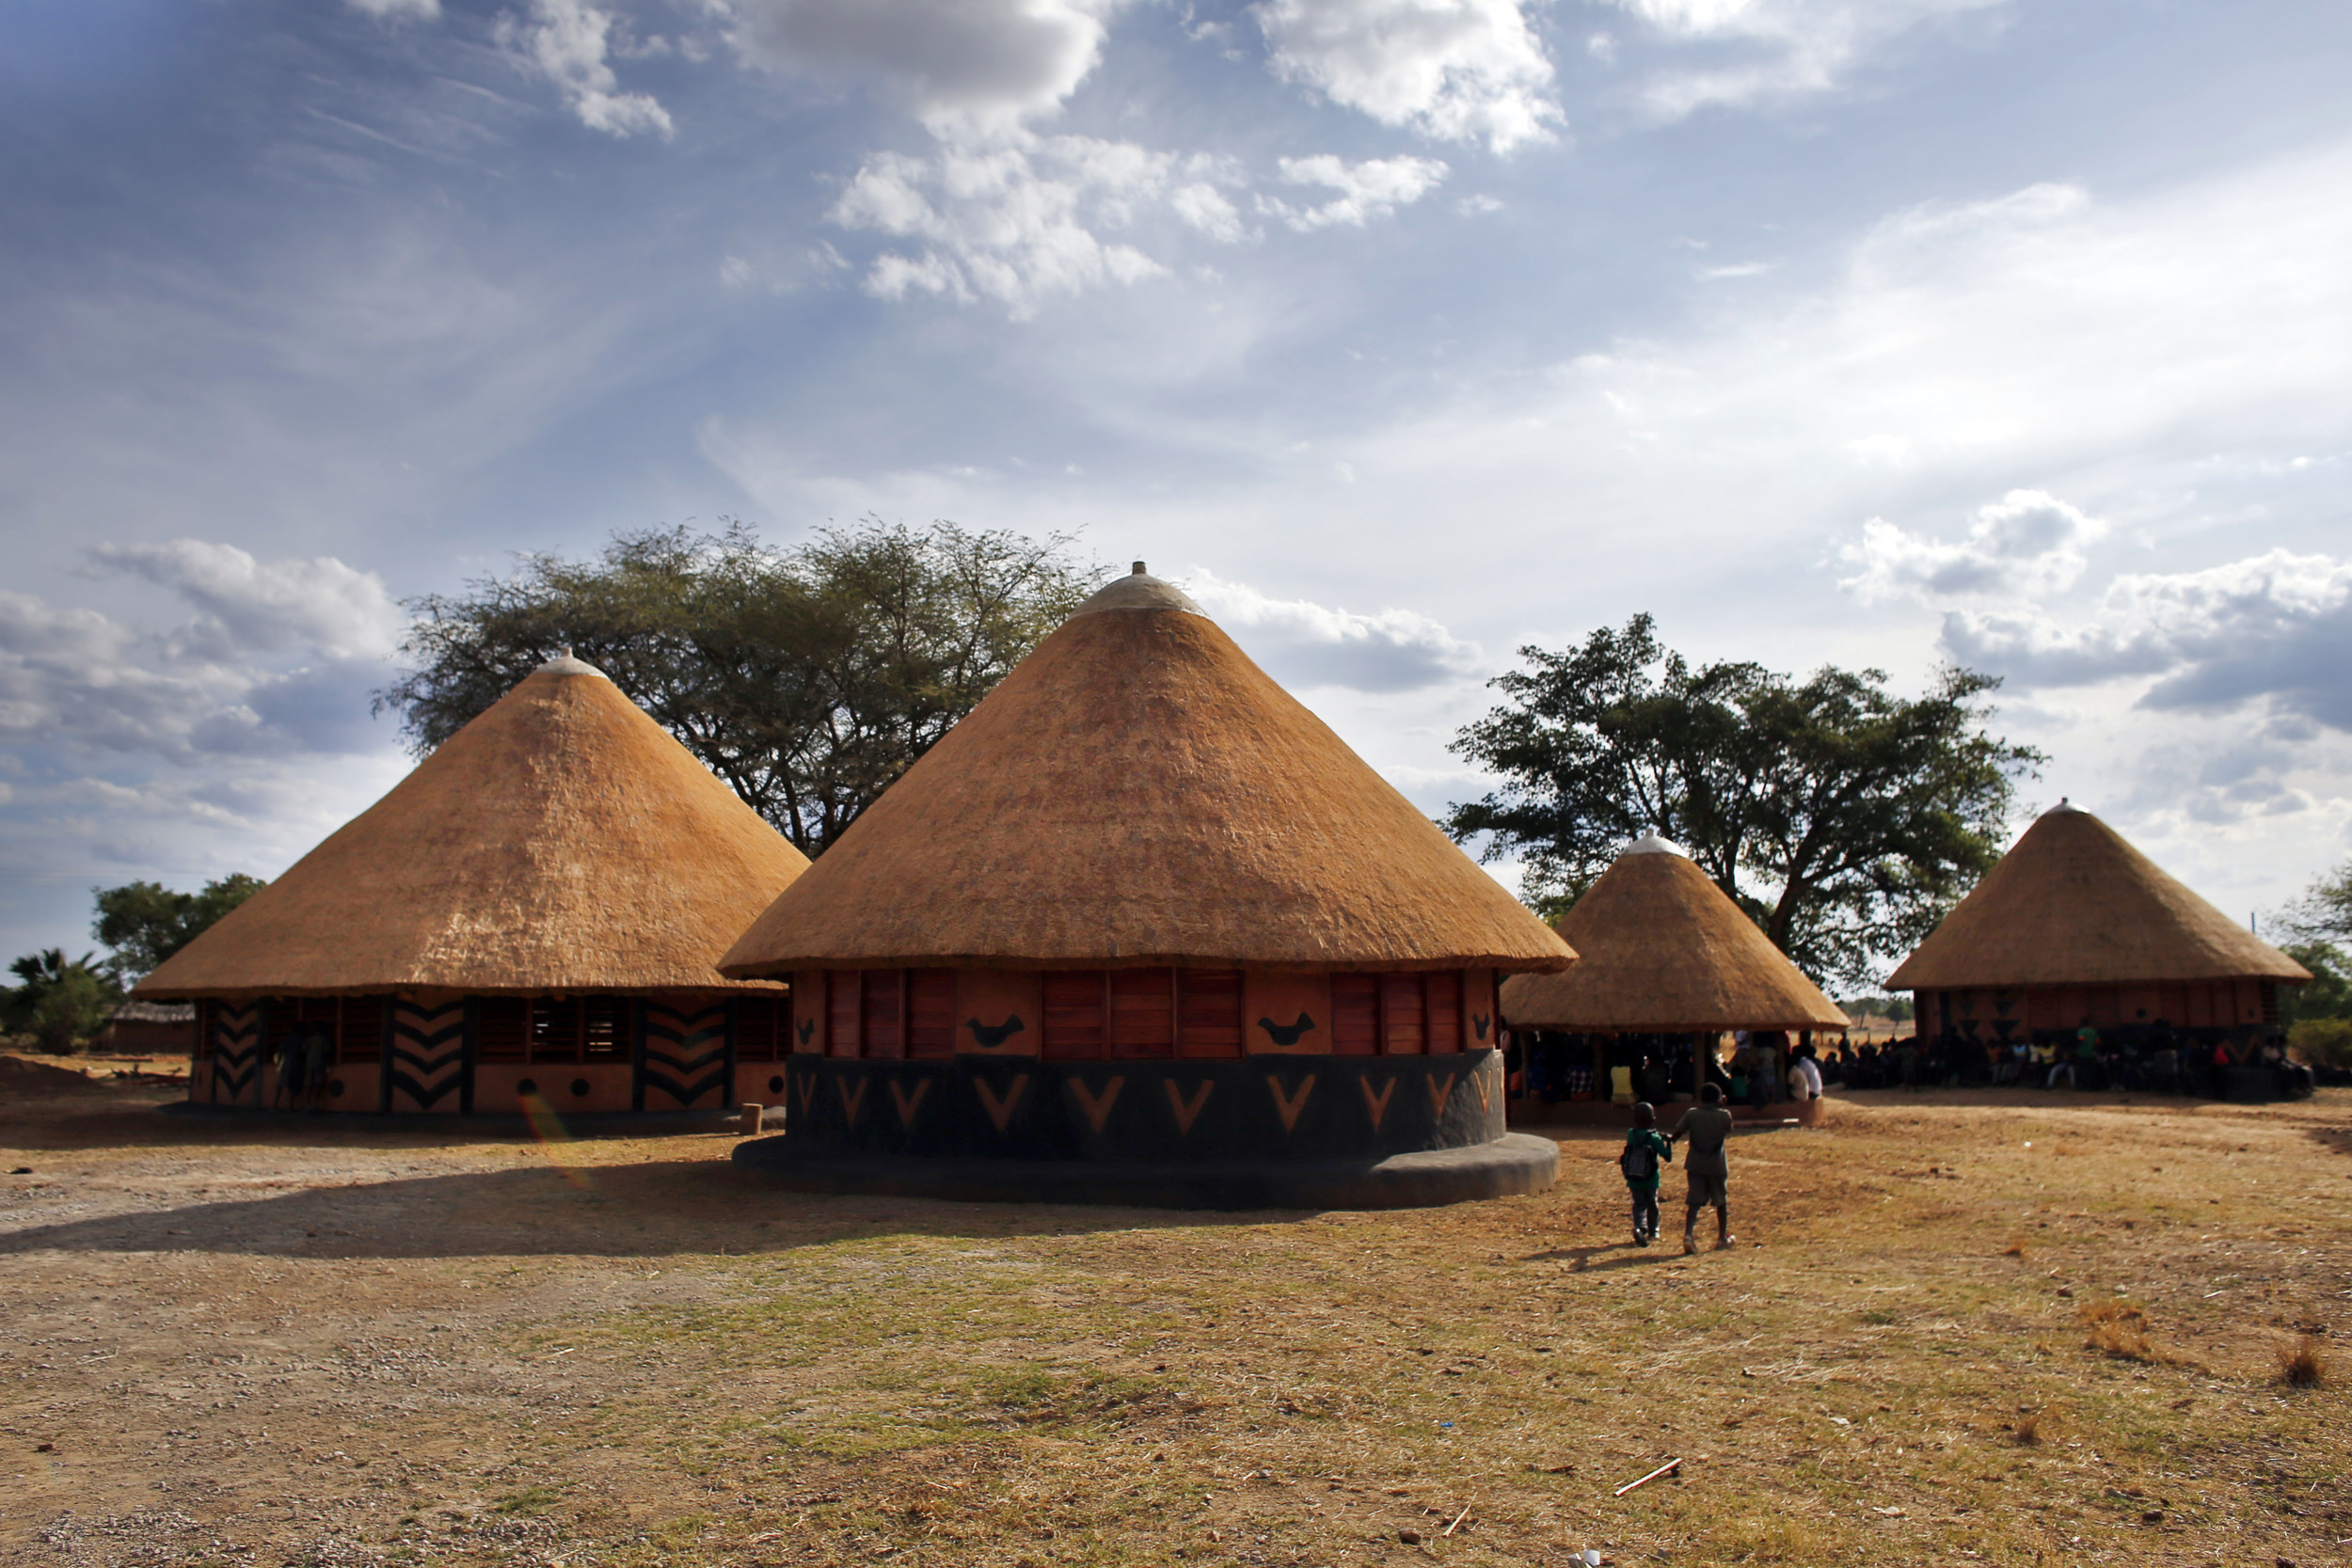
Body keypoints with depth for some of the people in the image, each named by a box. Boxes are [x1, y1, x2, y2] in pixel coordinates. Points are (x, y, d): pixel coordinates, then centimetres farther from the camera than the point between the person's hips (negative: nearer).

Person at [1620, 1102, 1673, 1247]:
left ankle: (1639, 1227, -20)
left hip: (1633, 1180, 2)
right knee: (1652, 1205, 18)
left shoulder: (1631, 1134, -3)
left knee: (1639, 1205, 6)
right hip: (1650, 1180, -2)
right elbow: (1668, 1158, -15)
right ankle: (1652, 1232, 31)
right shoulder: (1654, 1138, -15)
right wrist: (1668, 1142, -3)